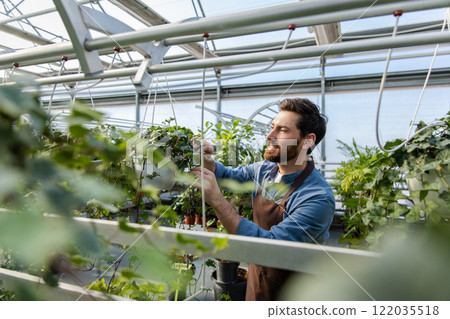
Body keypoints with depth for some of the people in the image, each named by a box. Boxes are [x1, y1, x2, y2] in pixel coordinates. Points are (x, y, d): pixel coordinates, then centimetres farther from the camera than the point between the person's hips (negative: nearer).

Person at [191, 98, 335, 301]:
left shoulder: (319, 198, -30)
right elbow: (227, 175, 9)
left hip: (286, 295, -5)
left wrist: (217, 200, -37)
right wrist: (205, 160, -13)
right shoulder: (264, 170, -8)